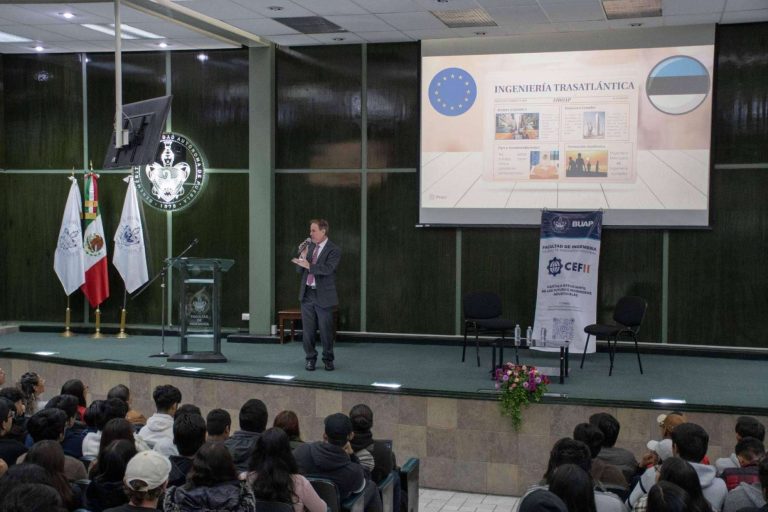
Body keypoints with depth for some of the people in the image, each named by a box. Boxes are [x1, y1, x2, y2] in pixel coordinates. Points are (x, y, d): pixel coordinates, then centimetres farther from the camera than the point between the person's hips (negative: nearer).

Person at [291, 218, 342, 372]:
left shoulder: (334, 250, -9)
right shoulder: (310, 247, 9)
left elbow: (327, 269, -23)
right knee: (307, 330, 7)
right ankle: (310, 358, 19)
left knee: (326, 330, 3)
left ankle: (328, 359, 18)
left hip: (323, 296, -5)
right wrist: (302, 256, -8)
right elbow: (300, 269, 11)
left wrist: (309, 265, -30)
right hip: (307, 294, 5)